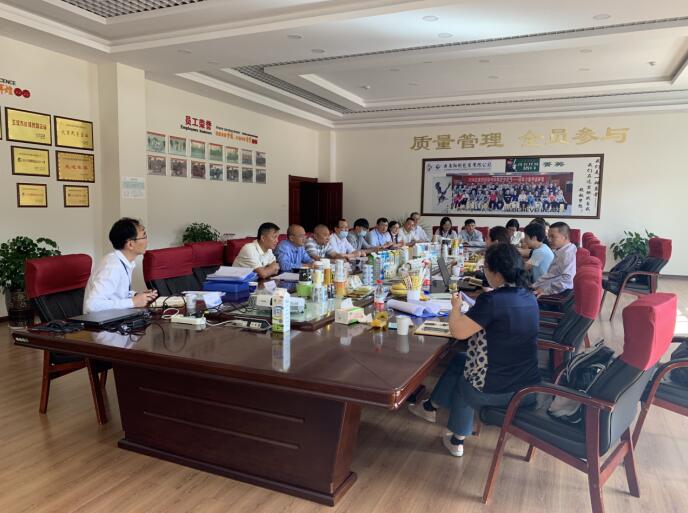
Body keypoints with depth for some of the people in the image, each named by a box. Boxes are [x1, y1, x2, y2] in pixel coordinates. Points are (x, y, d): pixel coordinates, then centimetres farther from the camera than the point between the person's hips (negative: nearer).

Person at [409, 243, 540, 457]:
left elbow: (457, 331, -20)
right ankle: (431, 406, 43)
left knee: (461, 383, 27)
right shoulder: (530, 298, 0)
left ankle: (457, 442, 45)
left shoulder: (491, 300, -24)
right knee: (461, 359, 25)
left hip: (494, 391, -6)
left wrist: (456, 307, -3)